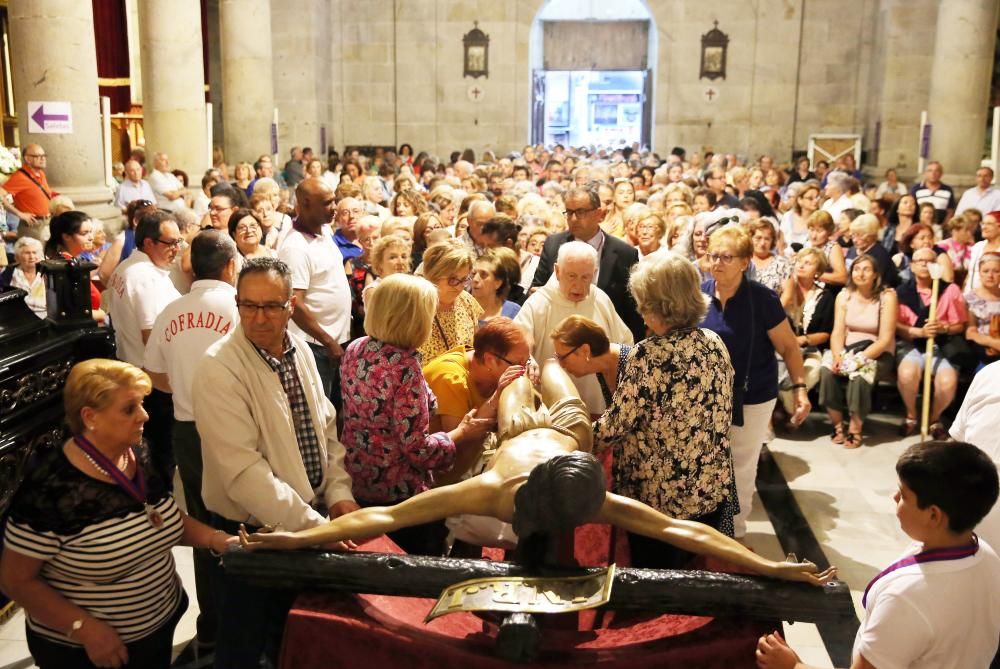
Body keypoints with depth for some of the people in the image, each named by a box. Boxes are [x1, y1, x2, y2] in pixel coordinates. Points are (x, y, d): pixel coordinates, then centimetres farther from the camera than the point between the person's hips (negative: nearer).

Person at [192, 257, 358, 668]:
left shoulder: (299, 349, -1)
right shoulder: (219, 370, -24)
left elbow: (326, 427, 8)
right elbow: (244, 471, -29)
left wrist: (338, 492, -5)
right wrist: (312, 526, -29)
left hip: (310, 514, 6)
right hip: (251, 530, -6)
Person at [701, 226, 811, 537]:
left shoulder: (763, 299, -17)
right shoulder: (700, 293, -8)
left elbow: (789, 347, -10)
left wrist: (800, 388, -19)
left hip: (752, 397, -3)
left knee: (741, 465, 11)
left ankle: (734, 529, 31)